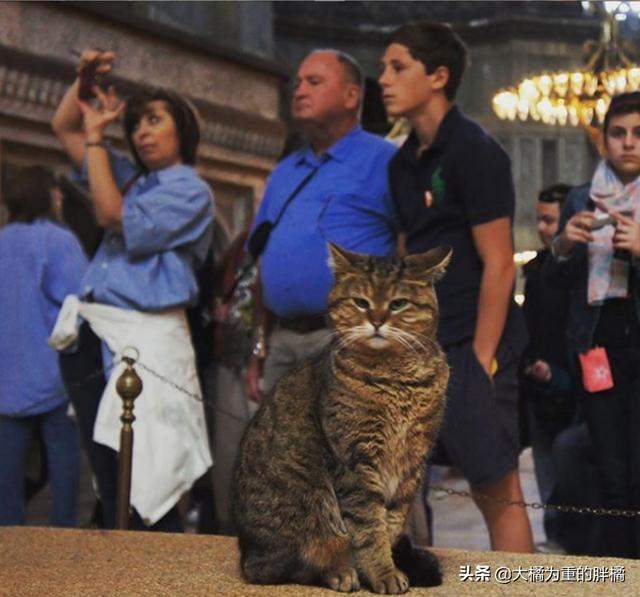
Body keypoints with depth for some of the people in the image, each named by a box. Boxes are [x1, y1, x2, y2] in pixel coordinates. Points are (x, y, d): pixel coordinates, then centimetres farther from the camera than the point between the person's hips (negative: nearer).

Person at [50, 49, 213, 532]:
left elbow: (114, 217, -13)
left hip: (146, 338, -7)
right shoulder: (130, 178, 20)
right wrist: (85, 79, 10)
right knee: (109, 478, 10)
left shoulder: (190, 190, -3)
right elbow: (63, 127, 27)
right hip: (94, 334, 8)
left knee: (141, 483, -8)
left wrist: (95, 135, -6)